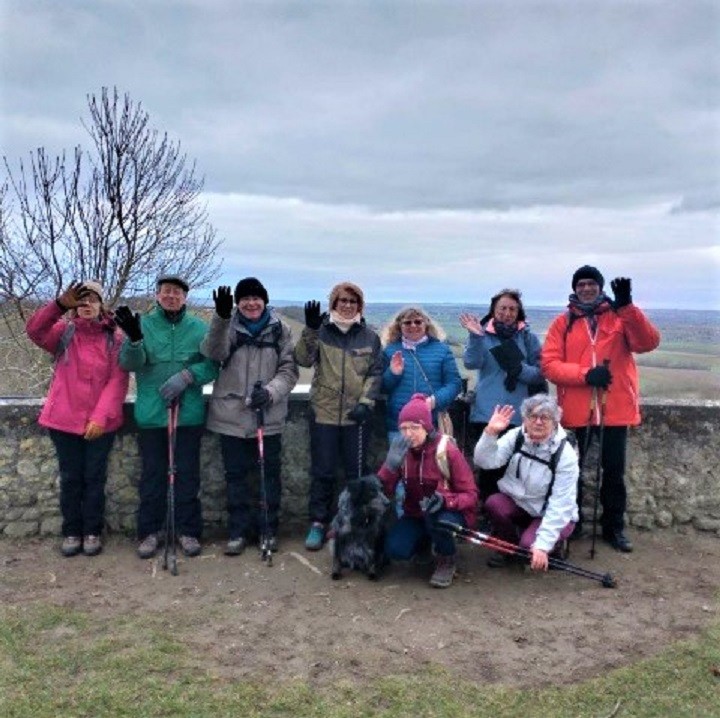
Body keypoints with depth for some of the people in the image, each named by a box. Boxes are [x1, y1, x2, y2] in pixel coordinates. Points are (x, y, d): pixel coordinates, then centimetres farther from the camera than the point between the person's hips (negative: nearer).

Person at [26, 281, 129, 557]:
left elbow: (118, 381, -7)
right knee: (70, 478, 10)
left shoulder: (115, 337, -1)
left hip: (101, 423, -1)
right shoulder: (64, 332, 3)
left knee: (94, 478, 8)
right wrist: (61, 303, -31)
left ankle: (92, 532, 19)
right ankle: (71, 532, 21)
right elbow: (34, 330, -17)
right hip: (64, 420, 1)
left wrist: (101, 416, -17)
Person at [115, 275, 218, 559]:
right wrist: (134, 339, -28)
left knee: (187, 474, 8)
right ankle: (150, 531, 21)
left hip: (189, 414, 0)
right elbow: (129, 363, -9)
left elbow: (212, 364, -3)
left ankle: (189, 531, 20)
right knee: (152, 474, 9)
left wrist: (186, 376, -18)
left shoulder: (199, 328, 2)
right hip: (151, 414, 0)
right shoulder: (144, 324, 2)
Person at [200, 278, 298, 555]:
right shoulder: (228, 327, 0)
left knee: (270, 473, 9)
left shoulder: (280, 330, 2)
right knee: (235, 475, 9)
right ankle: (239, 531, 21)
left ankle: (268, 529, 24)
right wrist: (221, 317, -36)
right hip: (232, 415, 0)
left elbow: (289, 370, 1)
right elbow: (213, 352, -20)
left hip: (269, 416, 0)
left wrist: (271, 391, -18)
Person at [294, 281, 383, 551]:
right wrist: (310, 330, -27)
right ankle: (318, 523, 17)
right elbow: (304, 359, -13)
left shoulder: (369, 336, 5)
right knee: (322, 472, 6)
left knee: (357, 471, 9)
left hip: (357, 415, 1)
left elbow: (376, 373, 4)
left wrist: (366, 402, -8)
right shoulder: (321, 331, 1)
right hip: (324, 412, -1)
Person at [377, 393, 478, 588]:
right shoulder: (400, 450, -8)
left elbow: (471, 495, -18)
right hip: (415, 514, 4)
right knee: (394, 550, -21)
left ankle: (446, 561, -3)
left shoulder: (447, 450, -21)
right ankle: (428, 539, 14)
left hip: (449, 511, -4)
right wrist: (391, 464, -31)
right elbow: (384, 492, -13)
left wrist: (444, 499, -38)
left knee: (439, 521, -38)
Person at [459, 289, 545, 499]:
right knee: (488, 466, 4)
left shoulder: (528, 337, 6)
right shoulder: (483, 335, 5)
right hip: (486, 413, 0)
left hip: (518, 415, 0)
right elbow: (471, 363, -11)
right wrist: (476, 337, -24)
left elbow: (540, 373, 3)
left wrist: (520, 369, -16)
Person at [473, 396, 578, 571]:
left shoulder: (565, 454, -22)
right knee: (493, 503, -26)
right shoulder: (515, 436, -11)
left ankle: (552, 546, 7)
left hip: (551, 514, -4)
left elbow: (560, 505, -25)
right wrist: (491, 432, -37)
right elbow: (485, 461, -21)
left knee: (530, 543, -30)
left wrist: (543, 545, -31)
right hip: (518, 503, 4)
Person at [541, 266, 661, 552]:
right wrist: (585, 374, -20)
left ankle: (614, 527, 25)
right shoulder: (563, 322, 3)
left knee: (614, 471, 10)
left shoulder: (621, 316, 4)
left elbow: (648, 343, -13)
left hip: (615, 409, 0)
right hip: (576, 410, 0)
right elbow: (549, 364, -6)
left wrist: (627, 306, -25)